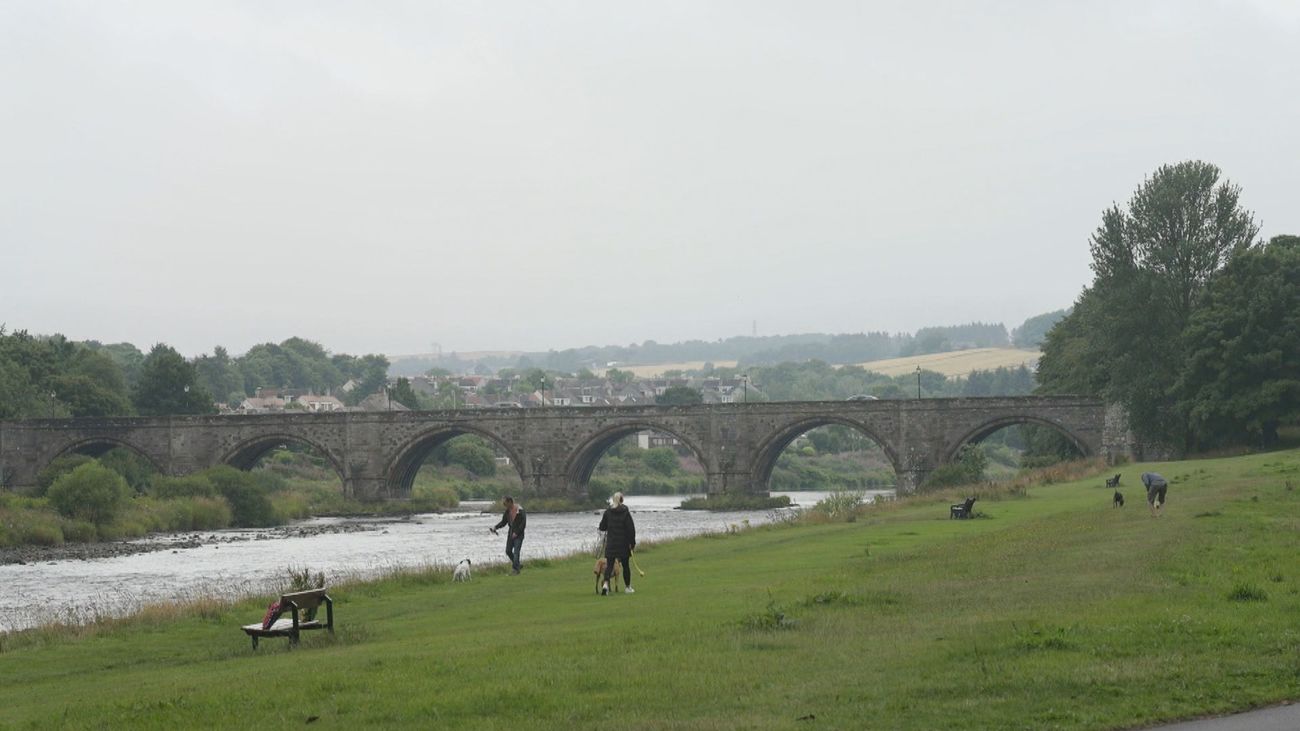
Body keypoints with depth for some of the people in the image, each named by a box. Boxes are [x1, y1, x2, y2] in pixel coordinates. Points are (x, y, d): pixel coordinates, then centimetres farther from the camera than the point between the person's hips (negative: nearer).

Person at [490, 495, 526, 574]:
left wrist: (516, 532, -19)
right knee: (508, 551, 9)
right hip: (511, 533, 7)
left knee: (516, 552, -10)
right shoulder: (507, 511, 5)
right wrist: (495, 527, -2)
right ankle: (517, 565, 25)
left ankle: (515, 569, -6)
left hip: (518, 535, -7)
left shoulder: (520, 510, -16)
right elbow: (503, 522, 13)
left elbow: (523, 523, -16)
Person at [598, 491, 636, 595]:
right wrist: (632, 542, -2)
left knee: (609, 564, -1)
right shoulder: (625, 512, -8)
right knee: (625, 565, 12)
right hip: (623, 543, -2)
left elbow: (602, 527, 5)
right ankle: (628, 587, 21)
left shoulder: (607, 511, -1)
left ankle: (606, 584, -23)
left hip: (611, 543, 2)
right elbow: (631, 528, -9)